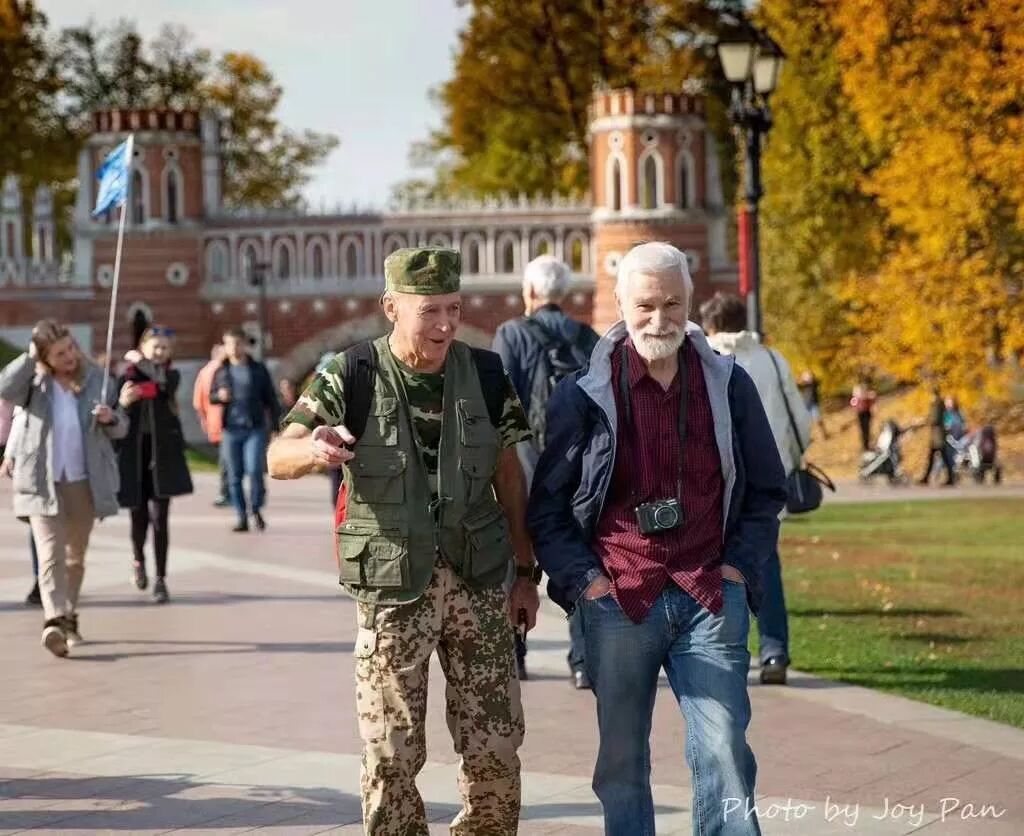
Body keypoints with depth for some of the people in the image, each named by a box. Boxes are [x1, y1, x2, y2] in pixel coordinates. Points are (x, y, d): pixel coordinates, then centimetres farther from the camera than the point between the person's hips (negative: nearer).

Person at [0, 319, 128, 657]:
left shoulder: (95, 378, 2)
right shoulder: (35, 382, -3)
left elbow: (121, 428, 6)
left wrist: (110, 418, -16)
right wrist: (29, 357, -20)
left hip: (84, 481, 3)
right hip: (42, 483, -3)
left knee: (75, 556, 15)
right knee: (50, 553, -17)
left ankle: (68, 617, 31)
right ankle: (55, 621, -29)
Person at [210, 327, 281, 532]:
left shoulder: (258, 370, 5)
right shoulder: (221, 372, 9)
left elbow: (271, 399, 8)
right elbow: (211, 397, 15)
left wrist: (276, 426, 3)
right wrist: (219, 396, -9)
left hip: (256, 429, -2)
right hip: (231, 430, 2)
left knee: (254, 470, -15)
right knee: (234, 475, 3)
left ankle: (256, 508, 6)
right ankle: (242, 517, 11)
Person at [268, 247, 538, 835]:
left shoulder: (485, 374, 1)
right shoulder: (354, 378, -7)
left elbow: (509, 477, 9)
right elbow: (278, 459, -12)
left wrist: (526, 572, 9)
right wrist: (313, 449, -36)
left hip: (478, 581, 2)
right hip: (393, 587, -2)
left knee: (496, 747, 5)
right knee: (392, 754, 2)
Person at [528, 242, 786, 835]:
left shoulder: (729, 386, 6)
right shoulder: (583, 396, 1)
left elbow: (767, 491, 14)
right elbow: (547, 507, 6)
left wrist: (740, 565, 3)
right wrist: (582, 578, -5)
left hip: (711, 598, 1)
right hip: (618, 601, 0)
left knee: (724, 752, -5)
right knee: (622, 760, 6)